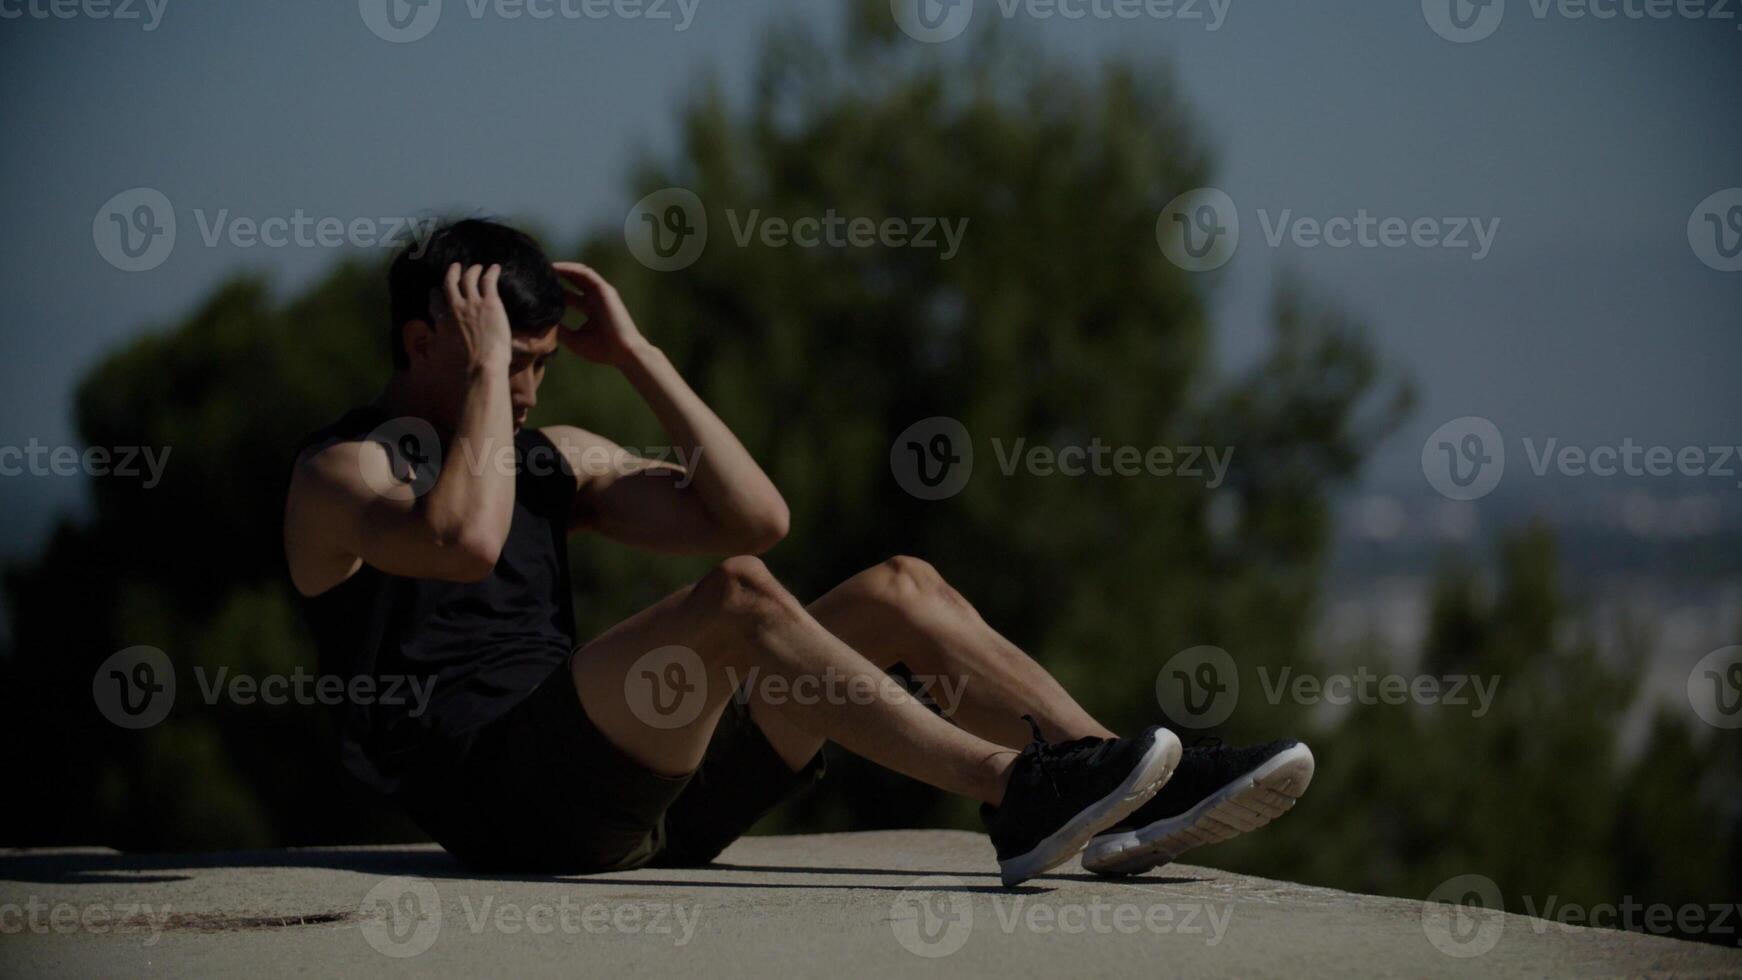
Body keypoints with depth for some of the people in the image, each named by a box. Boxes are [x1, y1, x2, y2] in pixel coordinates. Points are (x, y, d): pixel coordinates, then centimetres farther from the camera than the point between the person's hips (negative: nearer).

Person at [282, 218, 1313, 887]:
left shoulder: (553, 457, 23)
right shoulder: (340, 473, 1)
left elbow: (755, 517, 11)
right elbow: (463, 542, -23)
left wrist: (637, 357, 10)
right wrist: (481, 376, -11)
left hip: (632, 789, 8)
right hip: (506, 805, -8)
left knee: (902, 592, -3)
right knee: (736, 598, -30)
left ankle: (1135, 804, -15)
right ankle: (1016, 793, -38)